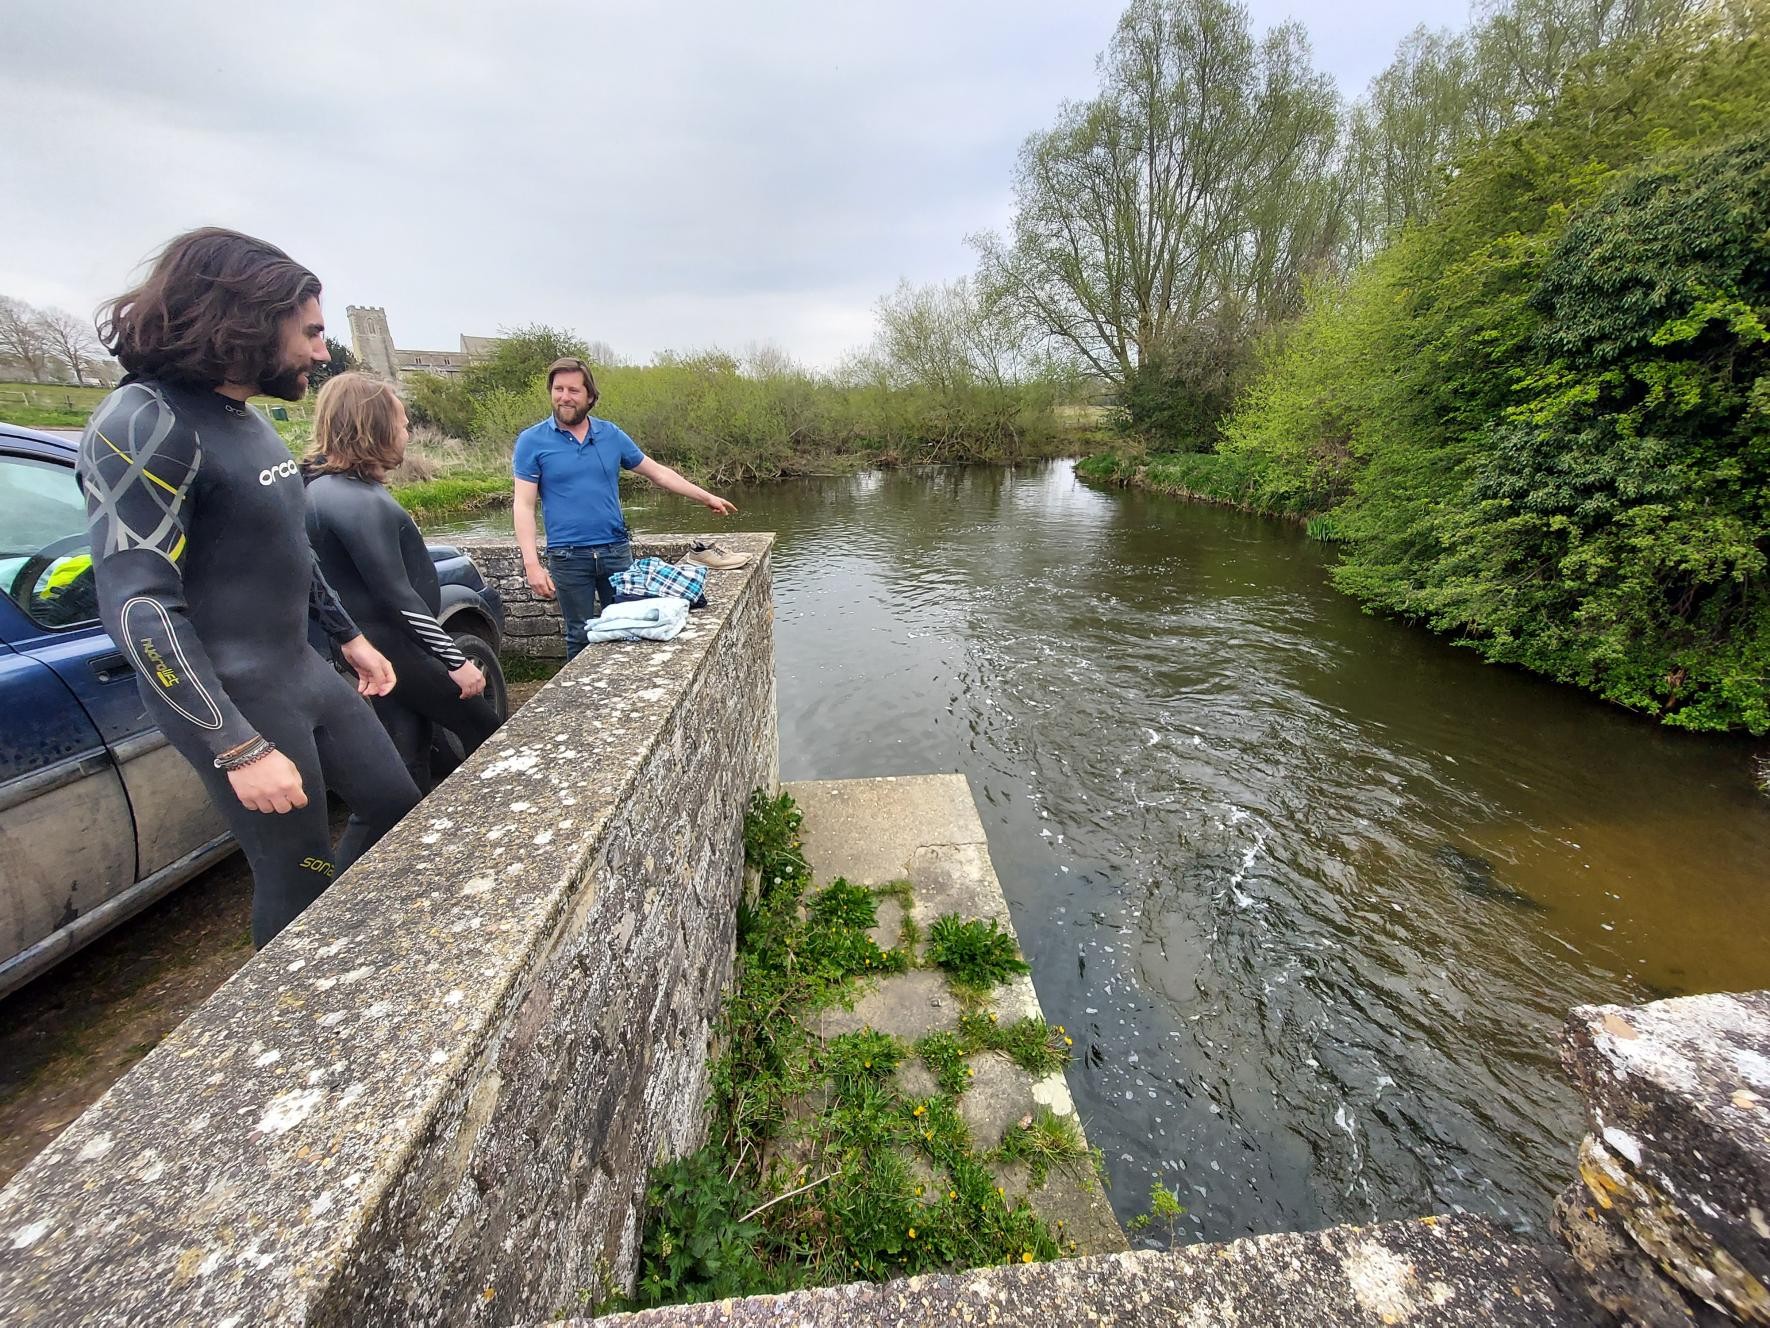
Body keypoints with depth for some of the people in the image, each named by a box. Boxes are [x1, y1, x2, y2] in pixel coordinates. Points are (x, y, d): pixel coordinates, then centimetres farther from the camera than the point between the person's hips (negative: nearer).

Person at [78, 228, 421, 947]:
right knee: (298, 877, 5)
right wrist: (240, 749, -25)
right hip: (235, 700, -8)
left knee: (396, 806, 17)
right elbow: (137, 608, -23)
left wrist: (350, 636, 21)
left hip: (305, 672, 9)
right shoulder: (144, 421, -18)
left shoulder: (246, 417, 8)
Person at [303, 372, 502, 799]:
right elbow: (398, 596, -24)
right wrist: (455, 660, -20)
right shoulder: (356, 501, -22)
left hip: (384, 646, 9)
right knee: (485, 729, 3)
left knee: (408, 754, 15)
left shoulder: (325, 487, 9)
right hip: (396, 647, -9)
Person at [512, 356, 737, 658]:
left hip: (617, 552, 3)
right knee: (581, 638, 6)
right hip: (568, 557, -2)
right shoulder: (532, 441, -1)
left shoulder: (612, 435, 7)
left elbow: (658, 473, 14)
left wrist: (707, 497, 12)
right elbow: (524, 506, -6)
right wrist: (532, 564, -15)